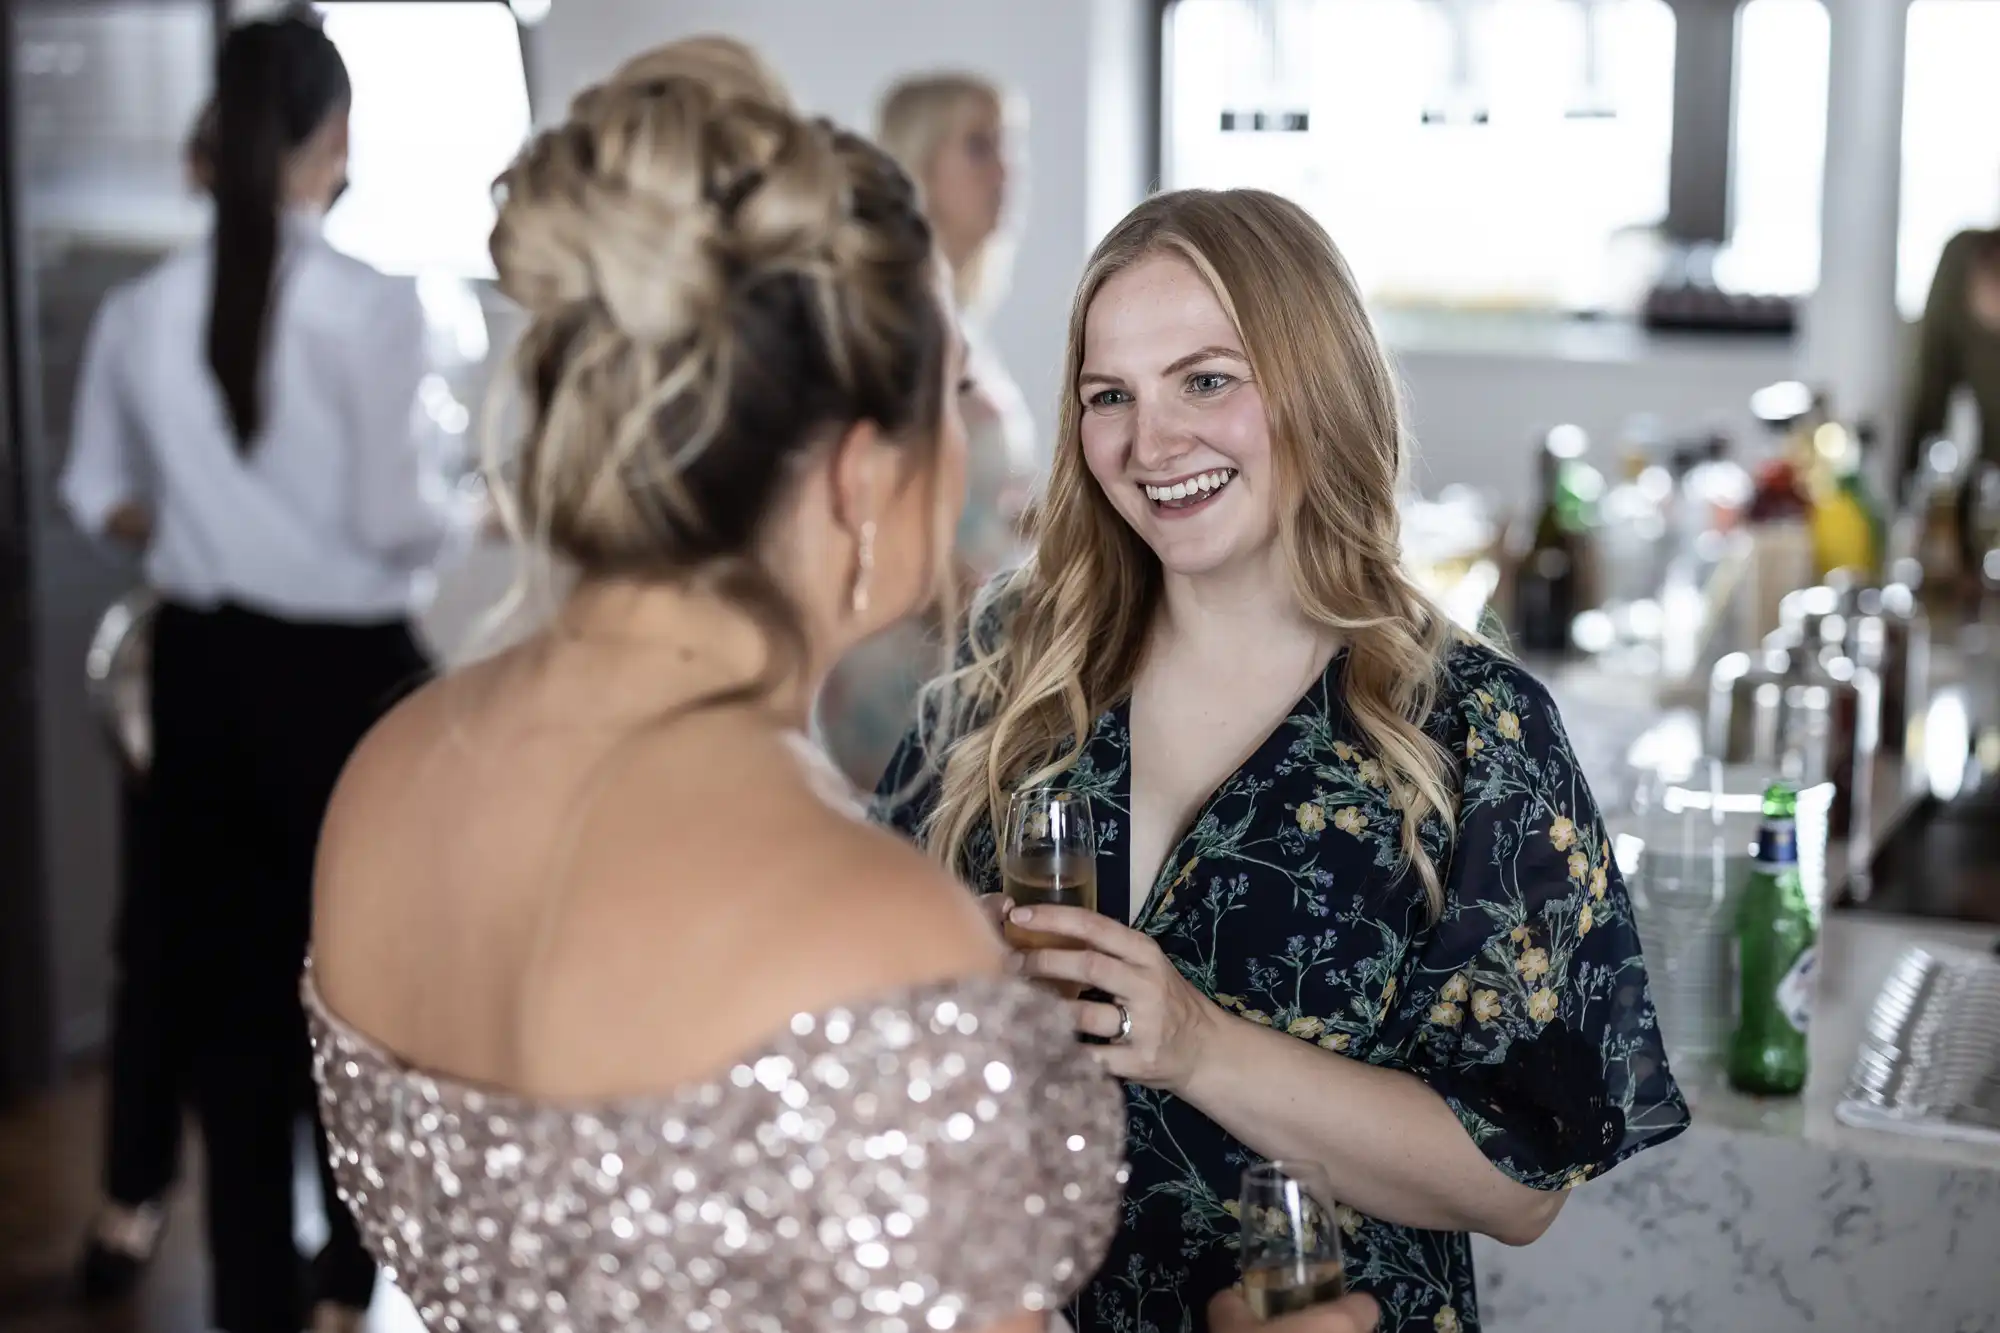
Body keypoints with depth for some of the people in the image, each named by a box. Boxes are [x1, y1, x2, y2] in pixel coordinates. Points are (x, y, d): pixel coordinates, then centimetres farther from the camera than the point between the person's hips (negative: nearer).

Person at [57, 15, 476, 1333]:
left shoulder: (143, 310, 0)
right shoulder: (369, 303, -16)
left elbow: (101, 495, 9)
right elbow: (394, 519, -17)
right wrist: (478, 514, 3)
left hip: (202, 666, 5)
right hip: (343, 670, -5)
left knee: (224, 974, 13)